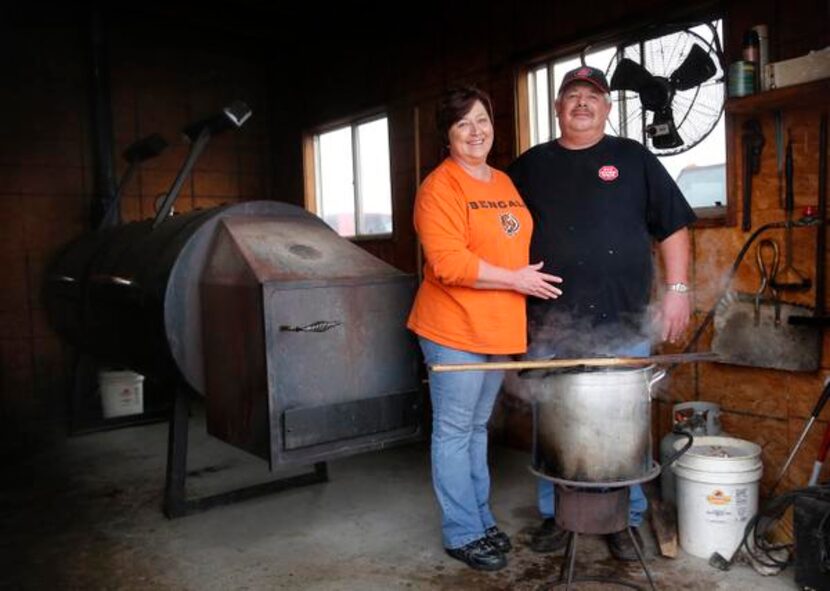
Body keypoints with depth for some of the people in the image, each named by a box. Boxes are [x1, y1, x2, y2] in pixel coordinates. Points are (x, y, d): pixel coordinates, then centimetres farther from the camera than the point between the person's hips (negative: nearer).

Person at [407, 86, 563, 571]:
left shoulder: (505, 183, 15)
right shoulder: (440, 187, -11)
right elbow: (449, 263, -21)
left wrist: (523, 294, 15)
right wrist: (515, 279, -16)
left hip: (498, 328, 8)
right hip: (455, 329, -8)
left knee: (479, 427, 17)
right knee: (455, 432, 1)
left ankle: (482, 518, 30)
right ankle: (463, 534, 14)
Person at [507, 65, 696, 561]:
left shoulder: (634, 159, 7)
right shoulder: (530, 166, 11)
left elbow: (673, 226, 7)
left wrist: (678, 288, -1)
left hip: (623, 328, -1)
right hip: (551, 331, 2)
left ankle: (625, 520, 23)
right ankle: (555, 516, 25)